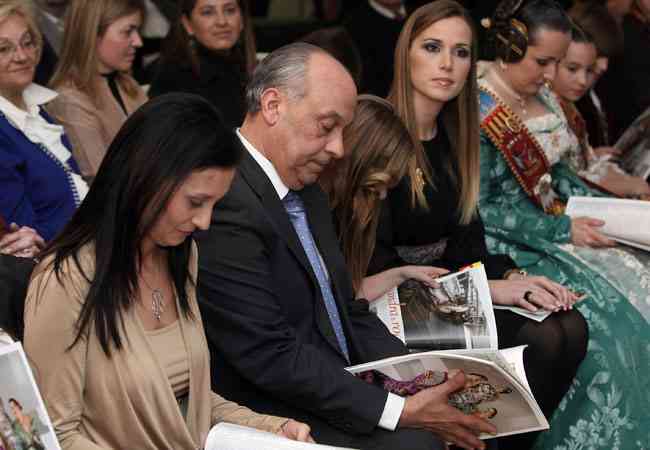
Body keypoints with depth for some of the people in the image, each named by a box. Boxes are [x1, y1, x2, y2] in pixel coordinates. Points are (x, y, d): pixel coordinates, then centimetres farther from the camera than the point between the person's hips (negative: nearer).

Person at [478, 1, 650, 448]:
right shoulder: (479, 111, -18)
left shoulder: (541, 96, 5)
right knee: (602, 316, -23)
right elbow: (480, 209, -19)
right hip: (508, 247, -8)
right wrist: (563, 231, -19)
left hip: (553, 226, 8)